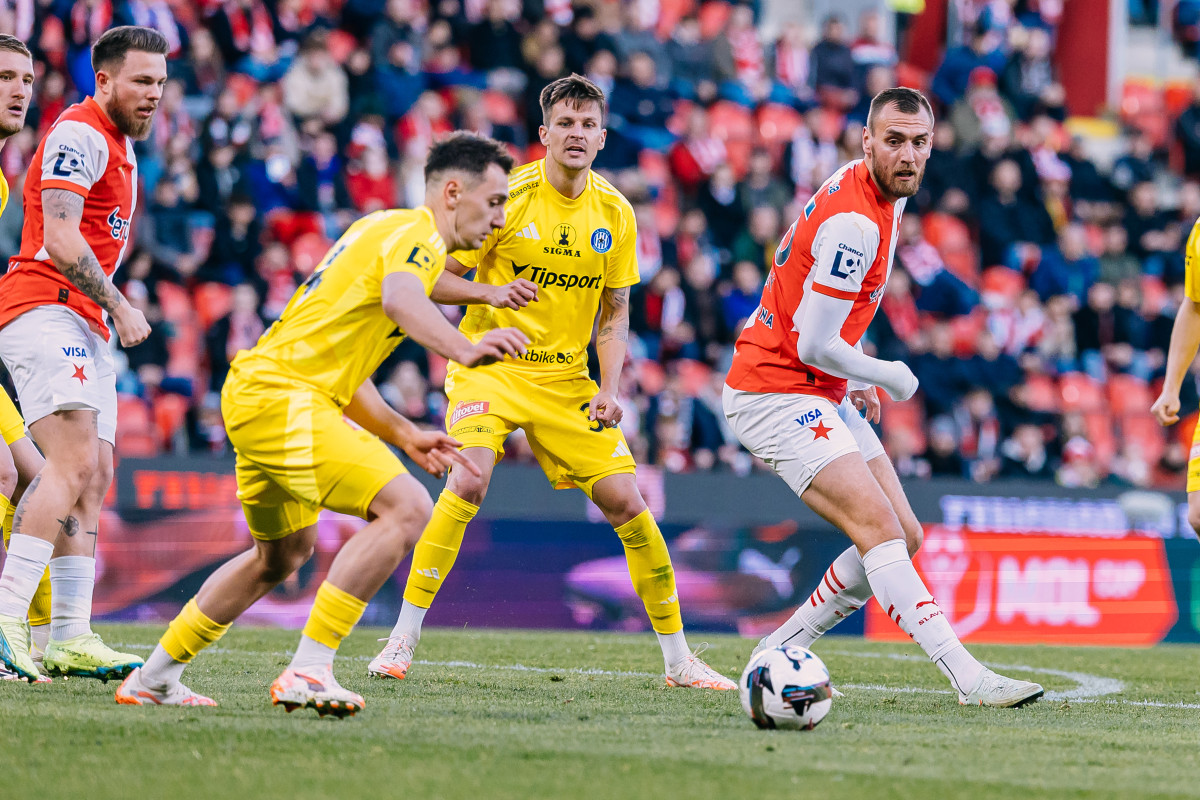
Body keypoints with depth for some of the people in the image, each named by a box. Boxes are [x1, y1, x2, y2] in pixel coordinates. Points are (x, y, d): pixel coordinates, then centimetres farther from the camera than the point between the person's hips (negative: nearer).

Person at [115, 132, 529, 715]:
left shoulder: (386, 230, 23)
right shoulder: (416, 232, -8)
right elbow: (399, 299, -34)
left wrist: (404, 436, 24)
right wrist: (463, 351, -50)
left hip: (254, 390, 11)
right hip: (281, 397, -11)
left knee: (283, 554, 27)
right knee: (406, 508, -21)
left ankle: (152, 679, 35)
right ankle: (308, 671, -23)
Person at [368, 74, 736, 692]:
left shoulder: (614, 213, 1)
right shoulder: (506, 197, -11)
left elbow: (614, 311, 9)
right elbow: (436, 280, -7)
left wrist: (609, 389, -5)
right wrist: (491, 292, -27)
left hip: (565, 377, 4)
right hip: (489, 365, -4)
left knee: (626, 503, -3)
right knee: (469, 482, -27)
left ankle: (678, 658, 10)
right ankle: (403, 638, -17)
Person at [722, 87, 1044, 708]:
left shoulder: (880, 196, 9)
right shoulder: (853, 222, -23)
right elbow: (814, 344, -22)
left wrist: (857, 382, 19)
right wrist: (887, 376, -6)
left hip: (825, 398, 10)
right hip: (775, 394, -10)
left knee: (904, 537, 7)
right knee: (879, 526, -22)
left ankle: (777, 654, 15)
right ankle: (968, 678, -32)